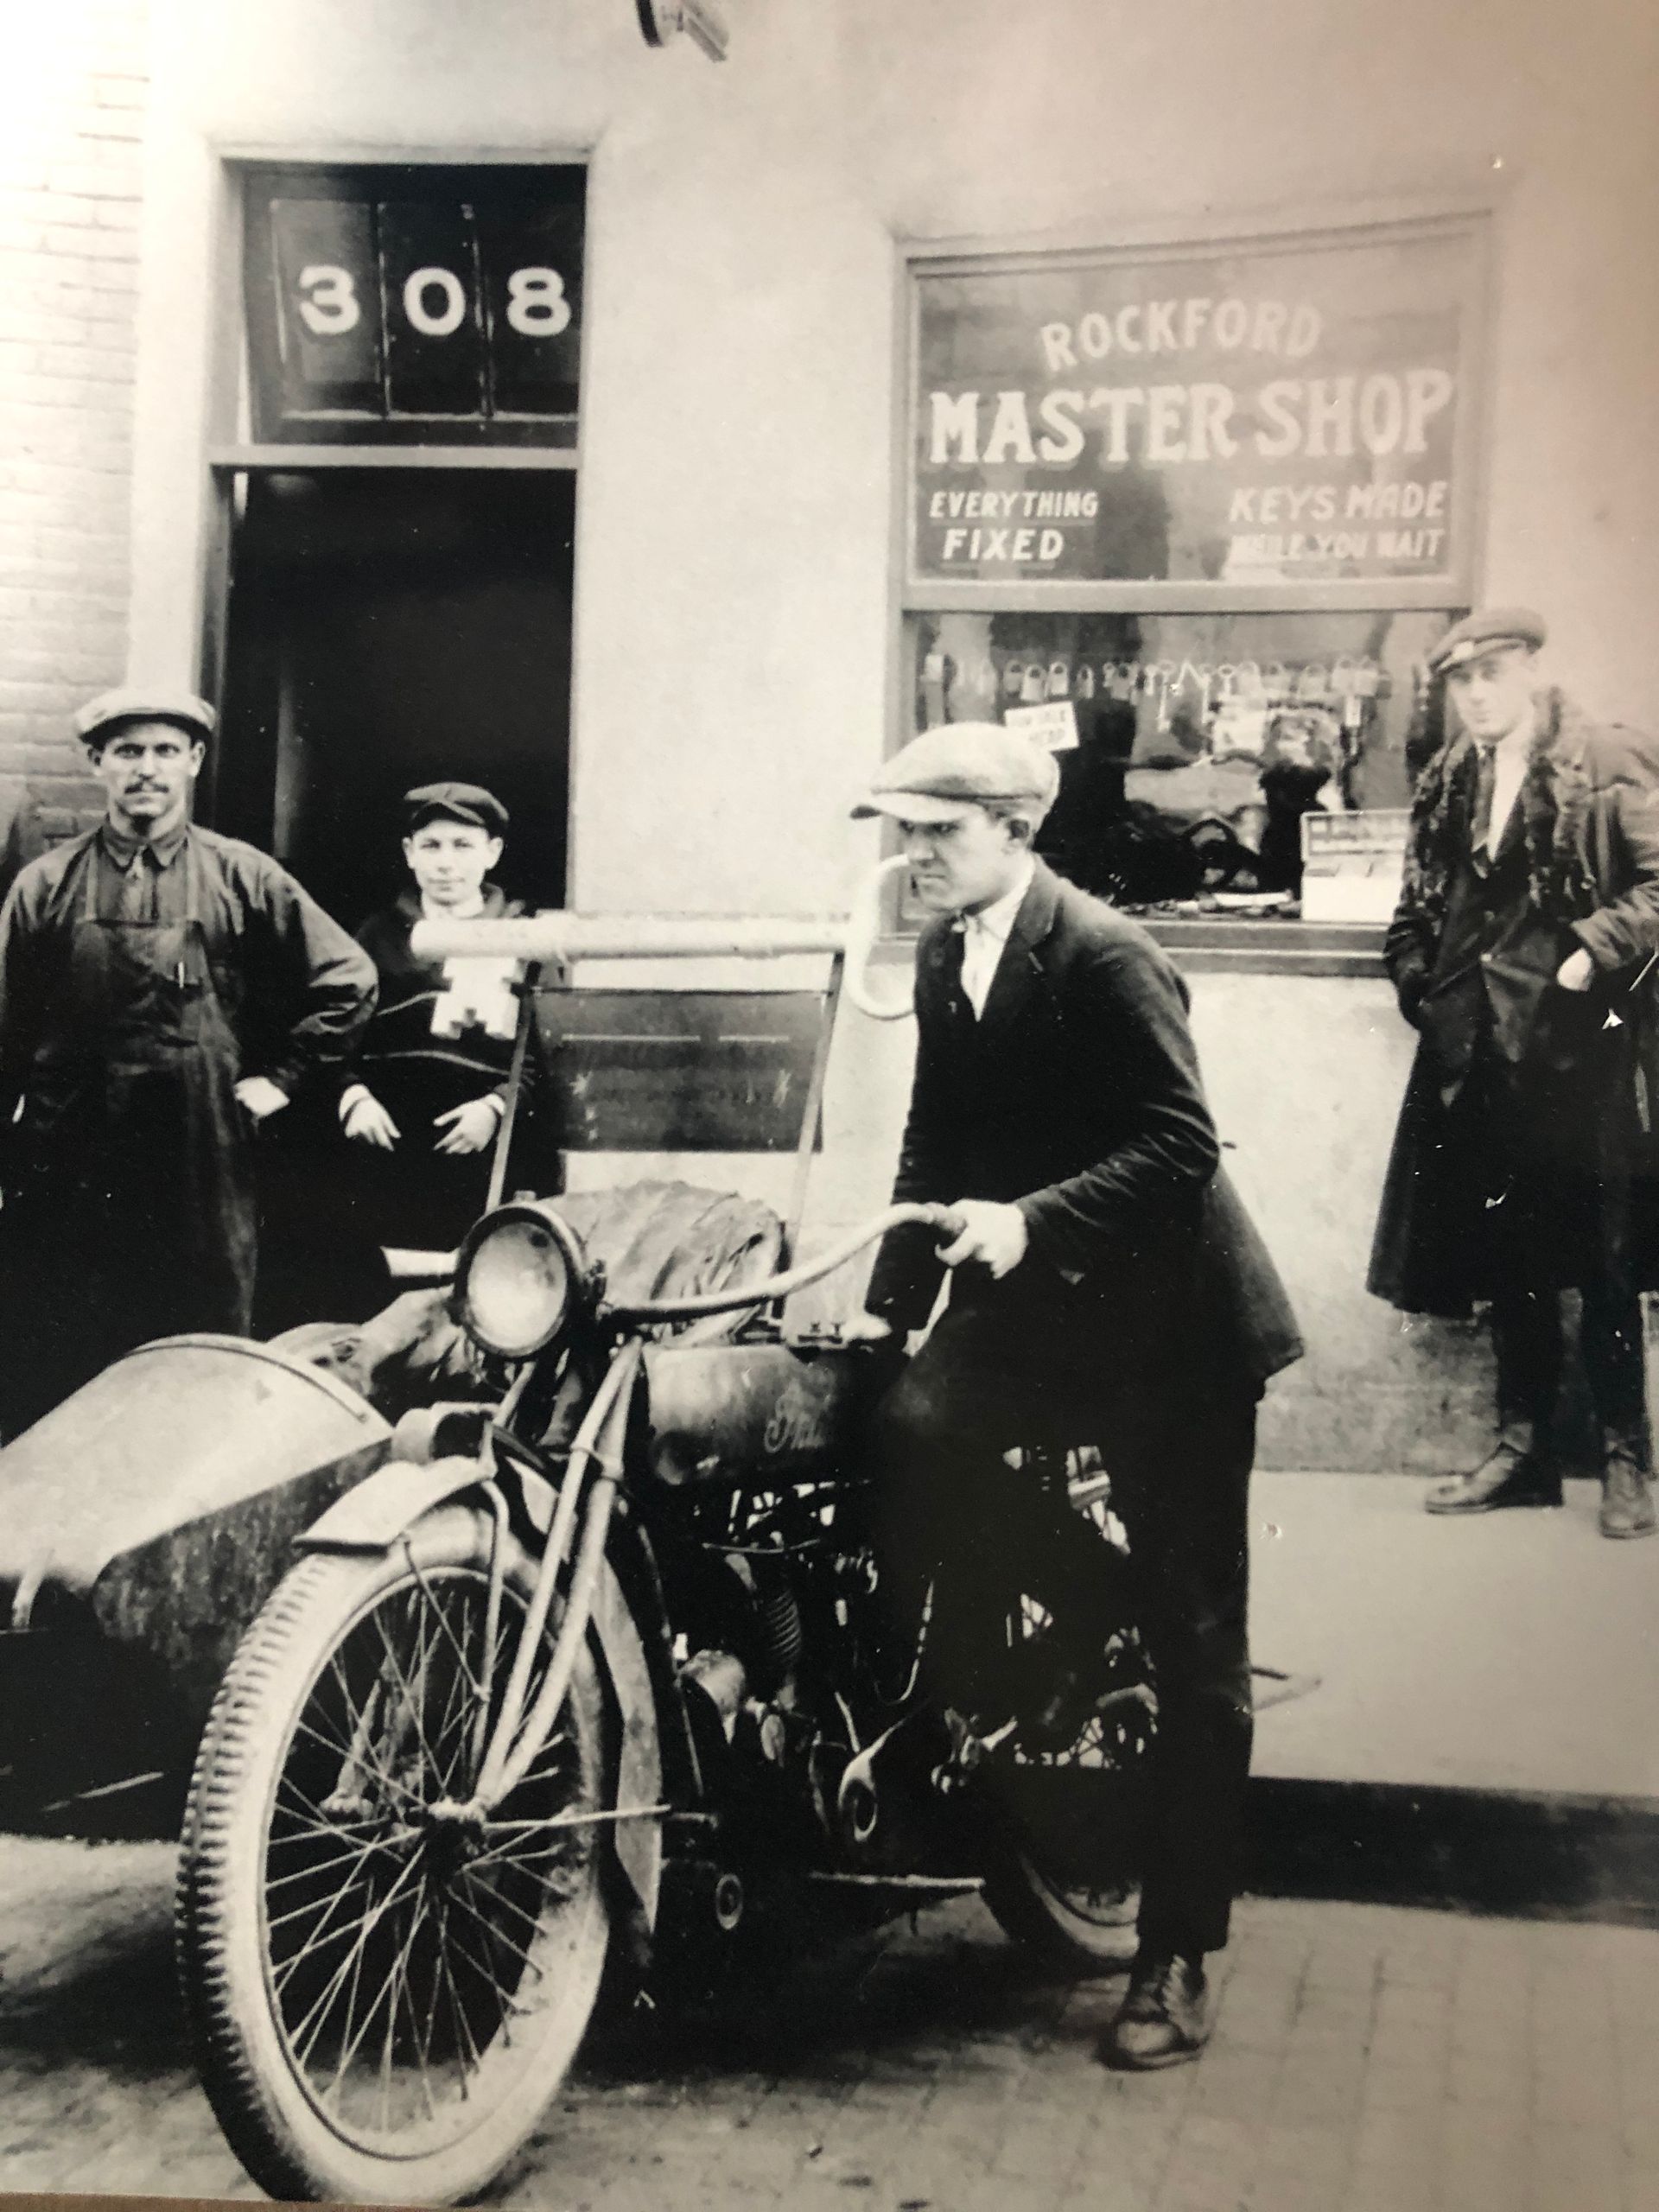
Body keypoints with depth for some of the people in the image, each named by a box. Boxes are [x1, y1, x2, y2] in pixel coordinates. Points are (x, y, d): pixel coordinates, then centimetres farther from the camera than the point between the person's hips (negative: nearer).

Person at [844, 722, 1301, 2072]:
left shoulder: (1105, 956, -16)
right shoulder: (945, 956, 8)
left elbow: (1183, 1144, -22)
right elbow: (936, 1143, 13)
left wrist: (1029, 1220, -32)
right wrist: (887, 1303, 5)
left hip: (1167, 1314, -6)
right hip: (1033, 1301, 7)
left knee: (1194, 1645, -1)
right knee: (913, 1427, -25)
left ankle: (1180, 1955, 9)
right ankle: (1073, 1609, 4)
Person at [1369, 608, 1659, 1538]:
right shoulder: (1450, 782, 12)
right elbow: (1421, 904, 20)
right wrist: (1419, 981, 6)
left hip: (1581, 1043, -6)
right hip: (1483, 1048, 6)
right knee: (1509, 1258, 11)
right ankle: (1525, 1447, 21)